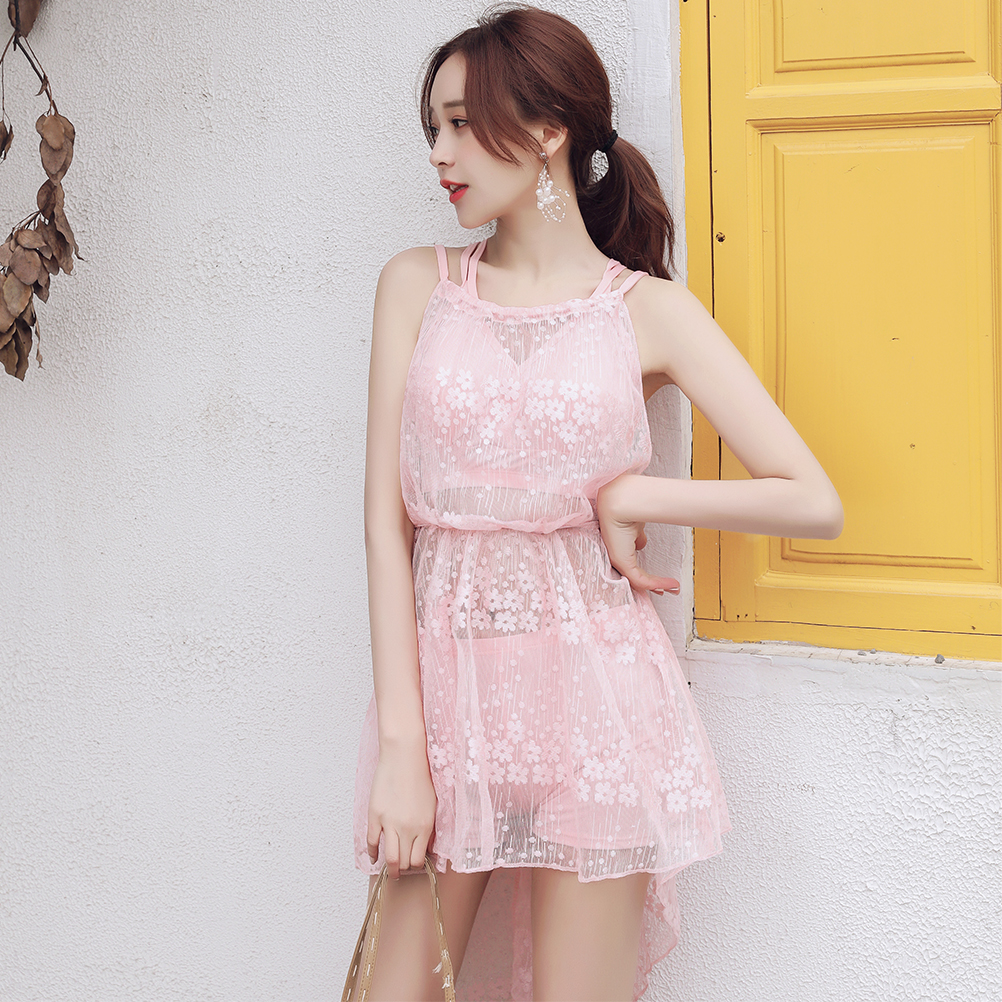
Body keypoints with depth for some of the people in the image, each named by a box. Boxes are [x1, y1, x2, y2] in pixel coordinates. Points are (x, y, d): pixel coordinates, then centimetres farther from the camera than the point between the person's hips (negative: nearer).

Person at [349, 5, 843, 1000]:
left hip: (593, 689, -1)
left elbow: (815, 504, -2)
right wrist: (401, 742, -8)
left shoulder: (648, 310, 1)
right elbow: (385, 519, -1)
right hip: (443, 683, 2)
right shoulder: (417, 285, 6)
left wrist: (628, 496, -4)